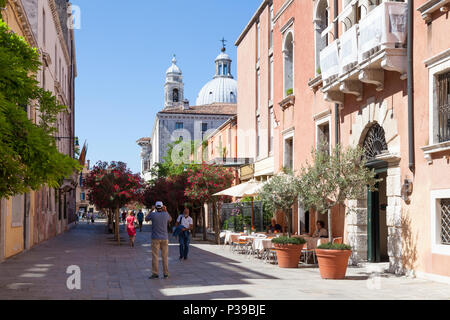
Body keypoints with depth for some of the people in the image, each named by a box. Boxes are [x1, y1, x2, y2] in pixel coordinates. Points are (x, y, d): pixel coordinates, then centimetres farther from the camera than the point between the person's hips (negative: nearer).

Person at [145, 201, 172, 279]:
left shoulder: (153, 214, -9)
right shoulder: (166, 214, -3)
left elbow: (146, 219, 12)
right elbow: (170, 219, 21)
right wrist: (166, 210, 16)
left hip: (155, 238, -2)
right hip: (164, 238, 2)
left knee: (155, 256, 1)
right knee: (165, 257, 6)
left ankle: (155, 274, 0)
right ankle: (166, 274, 6)